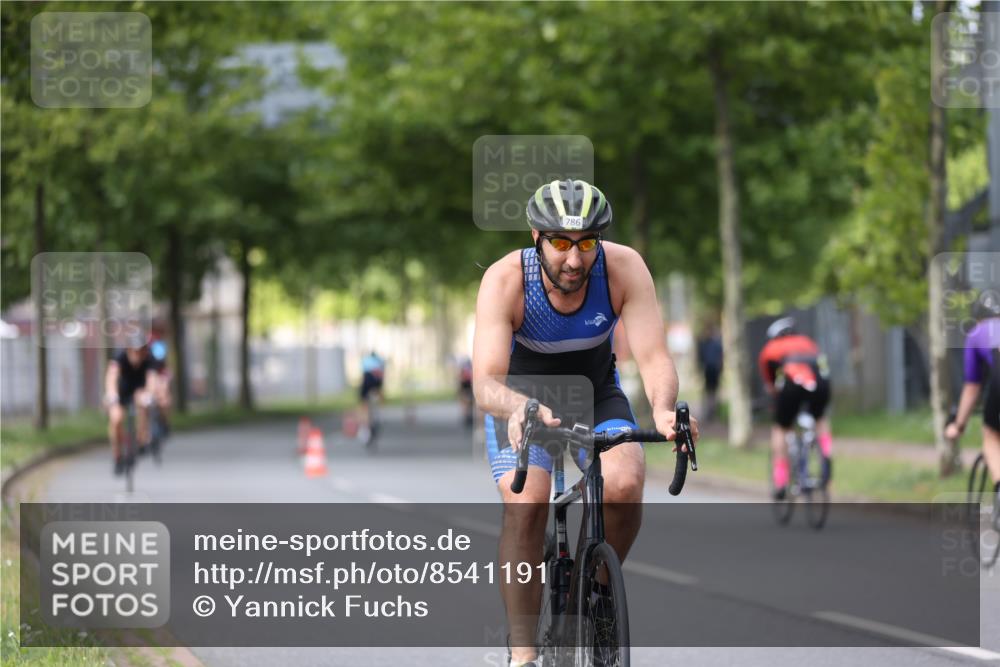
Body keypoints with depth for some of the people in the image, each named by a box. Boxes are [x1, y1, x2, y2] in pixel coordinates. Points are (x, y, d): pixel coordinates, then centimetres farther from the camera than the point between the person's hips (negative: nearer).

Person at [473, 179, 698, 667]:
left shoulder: (624, 268, -26)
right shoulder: (505, 280, -30)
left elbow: (654, 357, -31)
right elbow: (486, 383, -40)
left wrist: (662, 409, -54)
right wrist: (520, 409, -63)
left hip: (596, 393, 2)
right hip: (521, 399, -1)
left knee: (624, 484, -26)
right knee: (525, 503, -26)